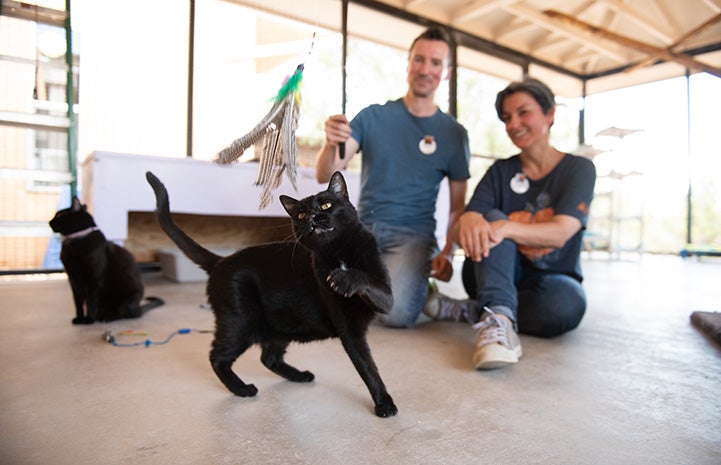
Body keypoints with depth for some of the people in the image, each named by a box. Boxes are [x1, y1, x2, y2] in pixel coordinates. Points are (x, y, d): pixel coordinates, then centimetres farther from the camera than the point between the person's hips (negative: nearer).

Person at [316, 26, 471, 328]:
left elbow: (458, 206, 9)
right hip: (364, 227, 2)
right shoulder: (373, 117, 5)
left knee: (395, 313, -28)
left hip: (413, 234, -1)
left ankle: (414, 284, 8)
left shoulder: (454, 134, 6)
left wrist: (448, 253, -8)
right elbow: (324, 176, -3)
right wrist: (331, 144, -26)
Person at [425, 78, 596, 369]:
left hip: (550, 279, 0)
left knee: (567, 303, -36)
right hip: (498, 273, 1)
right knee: (491, 219, -28)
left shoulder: (578, 169, -4)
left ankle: (468, 310, -20)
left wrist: (506, 228, -41)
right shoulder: (501, 171, 1)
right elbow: (457, 232, -13)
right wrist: (468, 222, -38)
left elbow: (560, 232, -23)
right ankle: (499, 317, -45)